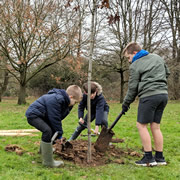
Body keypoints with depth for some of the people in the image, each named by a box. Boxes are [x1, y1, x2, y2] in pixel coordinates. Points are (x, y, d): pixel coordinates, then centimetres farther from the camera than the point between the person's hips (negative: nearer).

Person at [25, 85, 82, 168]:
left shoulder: (64, 101, 4)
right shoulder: (55, 100, -29)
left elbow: (58, 118, 11)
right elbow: (55, 119, -26)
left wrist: (59, 132, 8)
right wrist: (59, 134, -17)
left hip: (41, 116, 11)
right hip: (33, 115, -11)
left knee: (52, 129, 25)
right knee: (47, 130, -29)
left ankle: (43, 149, 51)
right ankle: (48, 161, -21)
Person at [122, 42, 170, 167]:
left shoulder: (135, 66, -3)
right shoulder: (157, 58, 16)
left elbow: (132, 88, -1)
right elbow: (167, 73, 26)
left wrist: (126, 103, 9)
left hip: (149, 96, -7)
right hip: (163, 95, 7)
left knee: (141, 125, 1)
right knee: (155, 126, 12)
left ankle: (149, 158, 0)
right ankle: (160, 157, 14)